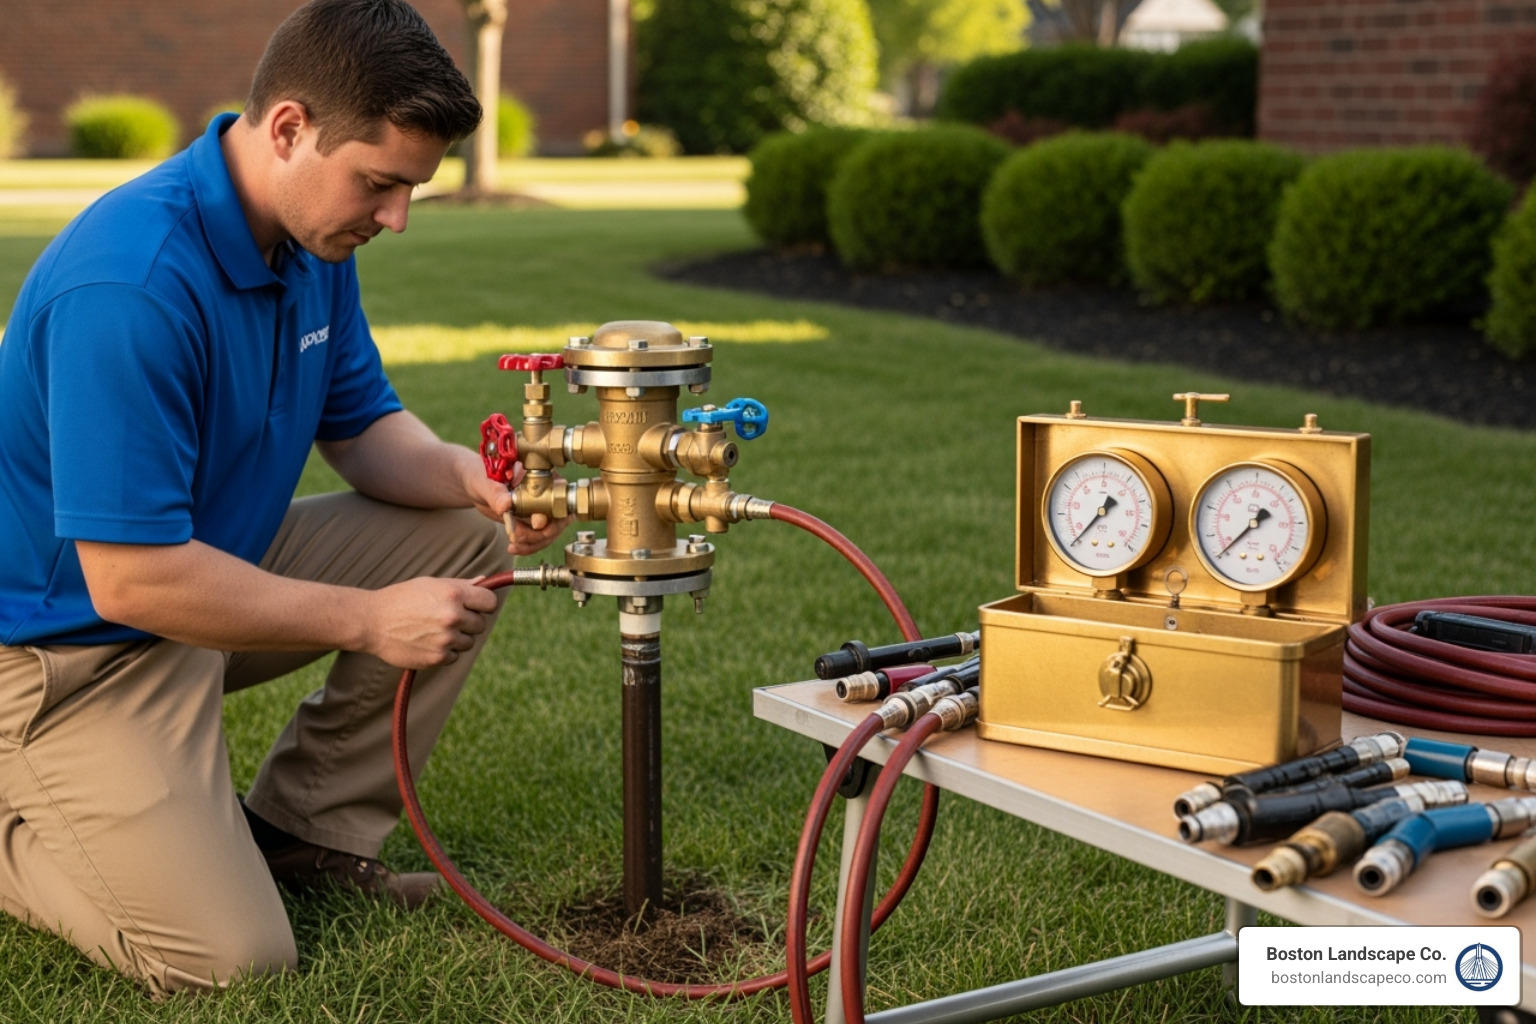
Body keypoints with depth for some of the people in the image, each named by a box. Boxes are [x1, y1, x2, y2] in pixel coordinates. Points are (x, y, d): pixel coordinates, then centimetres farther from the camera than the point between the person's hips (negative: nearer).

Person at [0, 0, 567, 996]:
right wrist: (369, 620, -24)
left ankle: (308, 827, 9)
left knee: (466, 540, 1)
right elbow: (132, 581, -31)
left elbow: (360, 424, 8)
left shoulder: (314, 240, -3)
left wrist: (468, 477, -14)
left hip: (214, 563, 9)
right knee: (232, 956, -17)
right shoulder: (131, 284, -32)